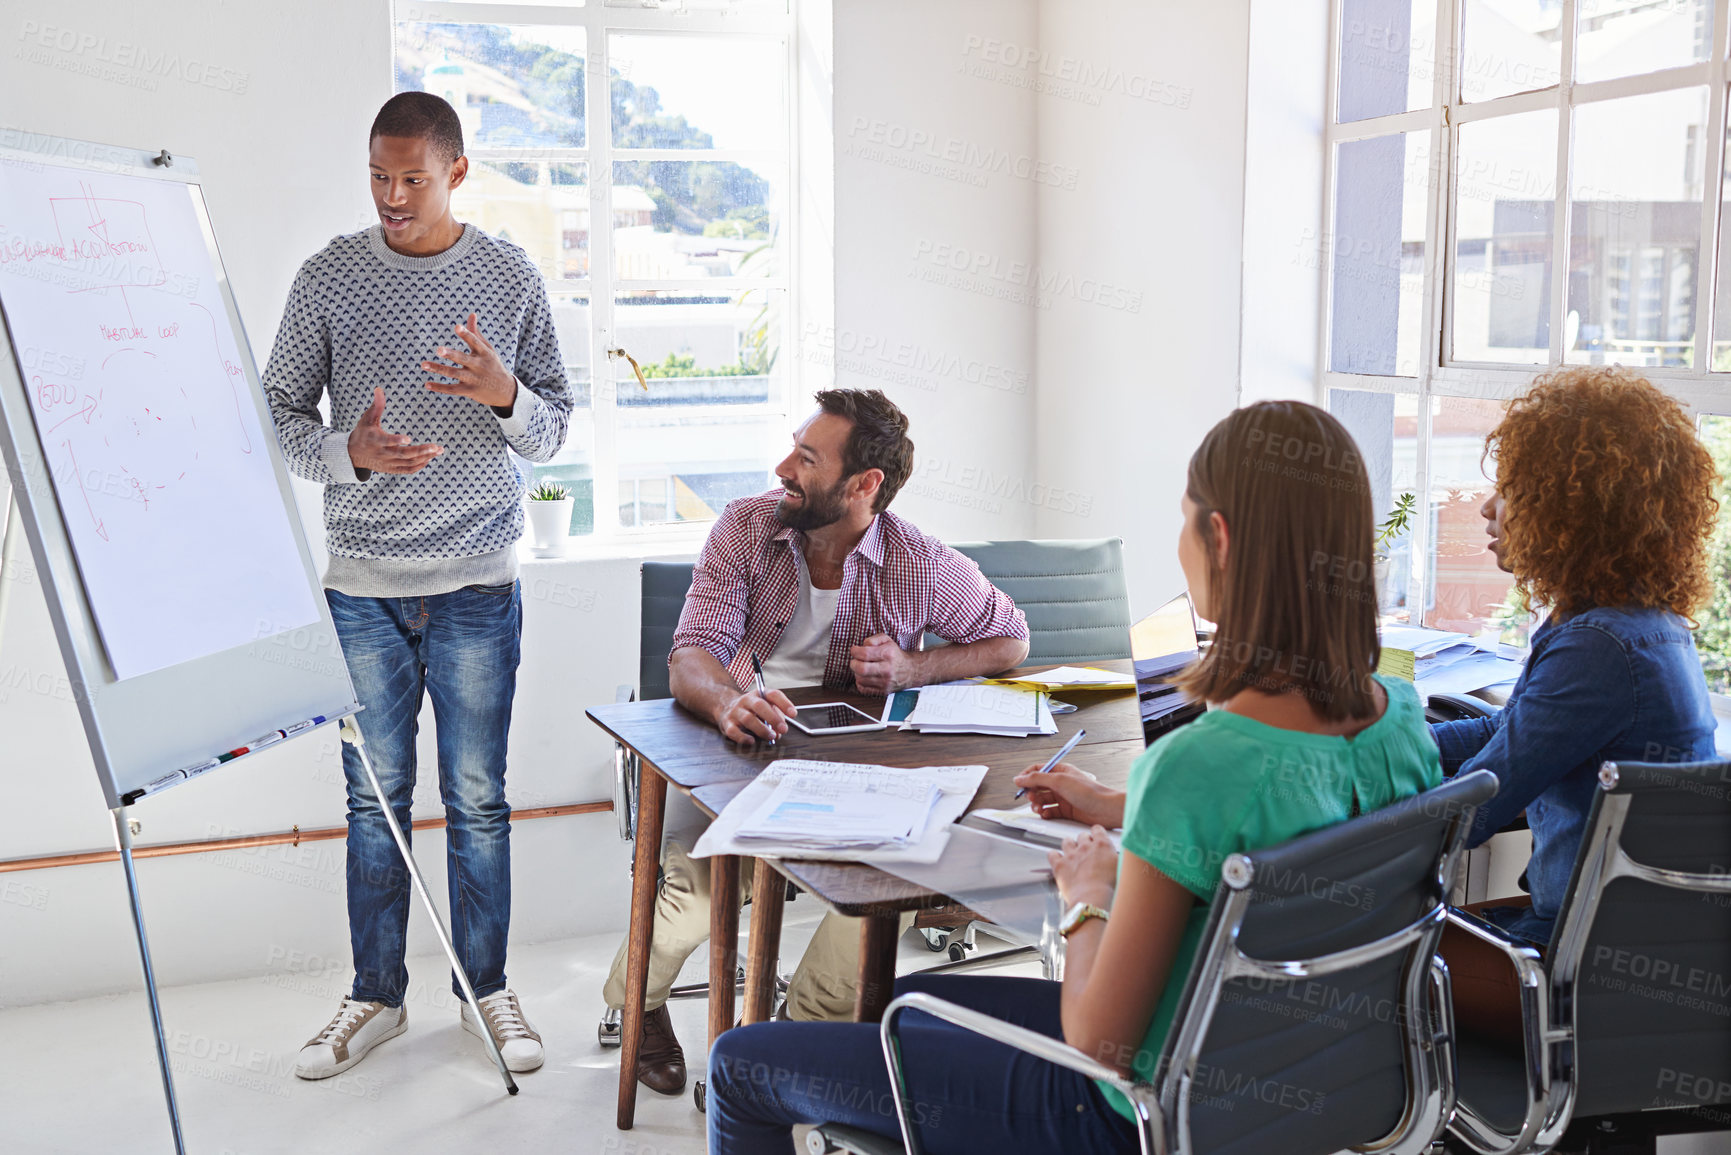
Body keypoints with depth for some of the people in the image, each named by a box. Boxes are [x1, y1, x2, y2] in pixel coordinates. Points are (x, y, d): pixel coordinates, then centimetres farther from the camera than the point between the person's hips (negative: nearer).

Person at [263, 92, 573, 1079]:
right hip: (362, 582, 1)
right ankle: (378, 997, 22)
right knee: (375, 795, 8)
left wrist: (506, 396, -17)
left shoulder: (512, 279, 2)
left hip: (477, 583, -1)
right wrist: (348, 453, -15)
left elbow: (556, 428, 6)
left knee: (478, 799, 5)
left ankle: (488, 990, 21)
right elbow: (280, 411, 5)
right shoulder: (331, 276, 2)